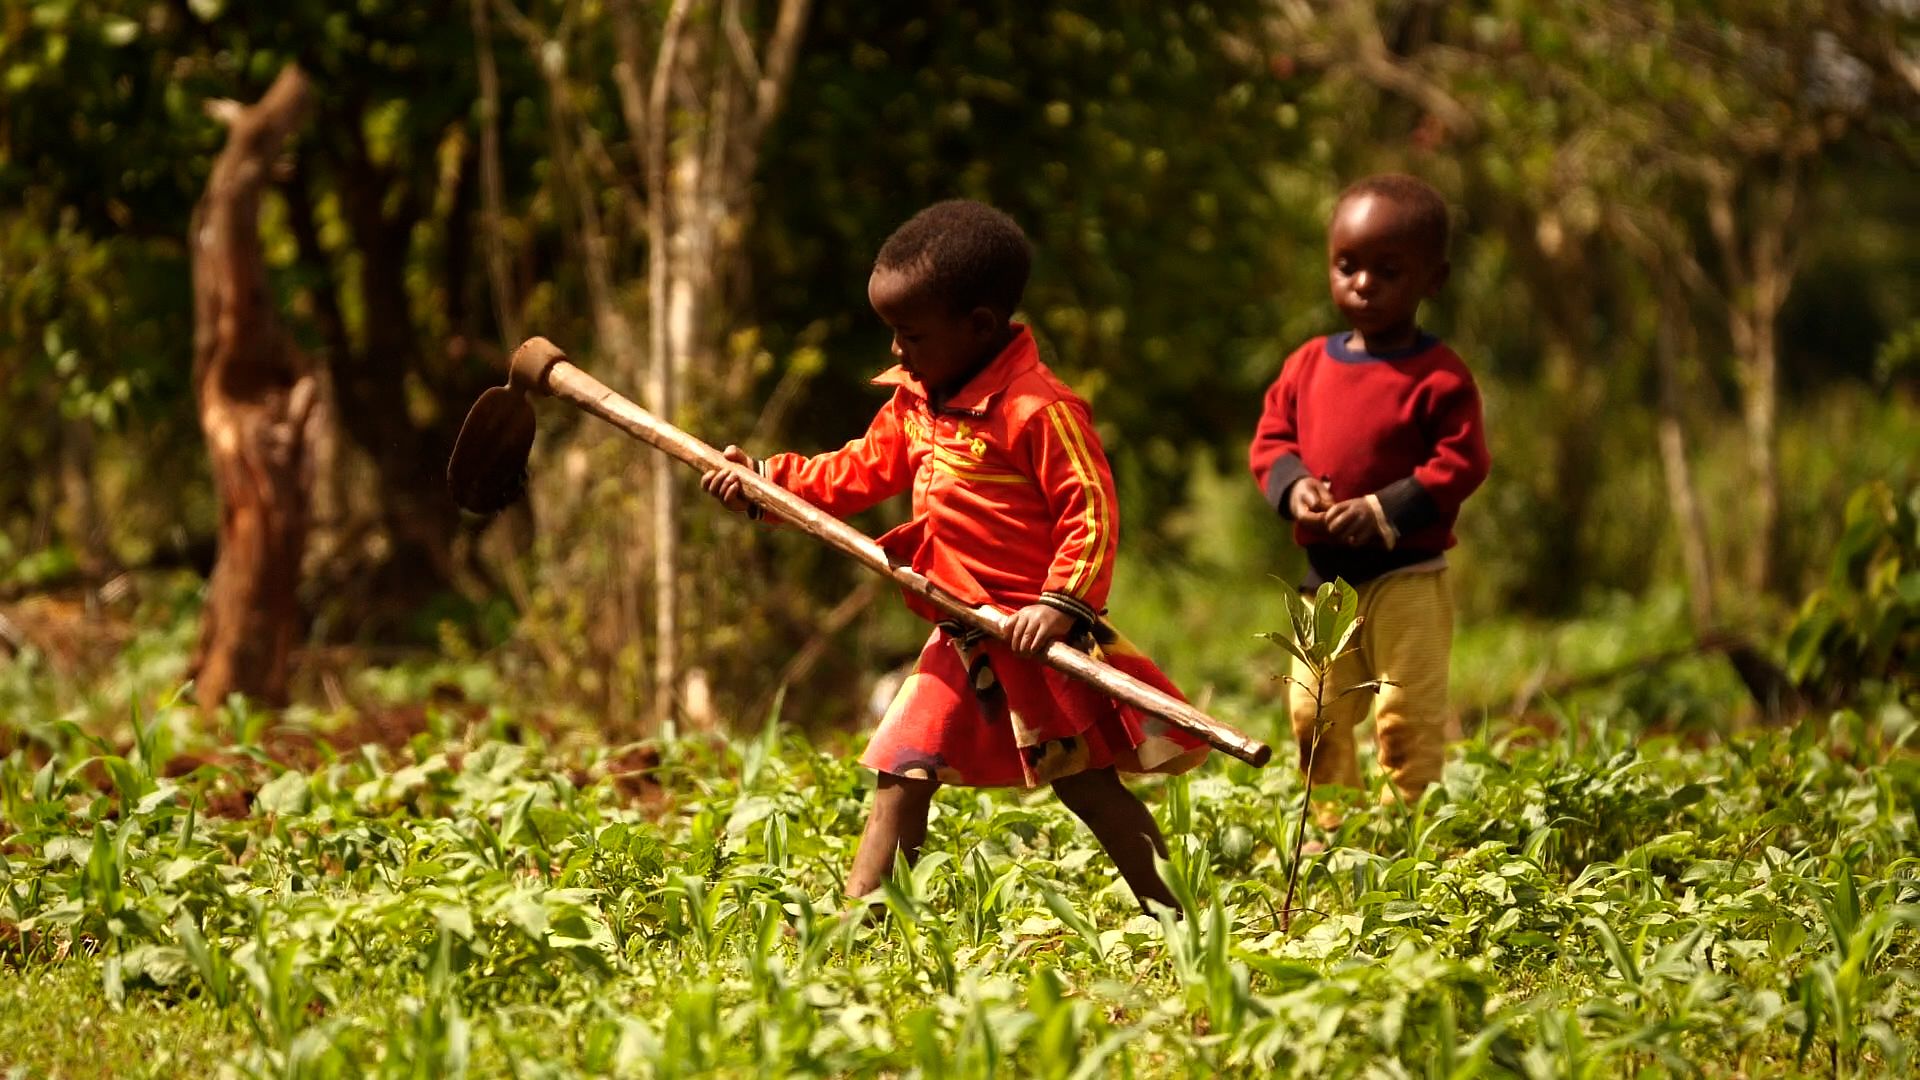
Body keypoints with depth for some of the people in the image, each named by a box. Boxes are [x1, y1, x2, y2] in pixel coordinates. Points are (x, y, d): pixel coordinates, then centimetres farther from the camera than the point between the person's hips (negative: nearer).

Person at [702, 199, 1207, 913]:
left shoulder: (1038, 410, -19)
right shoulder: (913, 404, 9)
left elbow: (1092, 512, -21)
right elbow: (859, 472, 19)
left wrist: (1060, 604, -28)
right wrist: (766, 480, 10)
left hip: (1036, 638, -7)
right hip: (960, 639, 7)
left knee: (1086, 785, 0)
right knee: (902, 771, -1)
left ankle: (1176, 920, 10)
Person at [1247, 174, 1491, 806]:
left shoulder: (1438, 376, -11)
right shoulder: (1309, 364, 7)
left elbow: (1461, 464, -15)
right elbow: (1271, 438, 10)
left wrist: (1383, 512, -22)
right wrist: (1293, 486, -12)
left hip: (1408, 576, -6)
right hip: (1324, 575, 6)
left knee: (1408, 716, -4)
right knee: (1314, 714, 12)